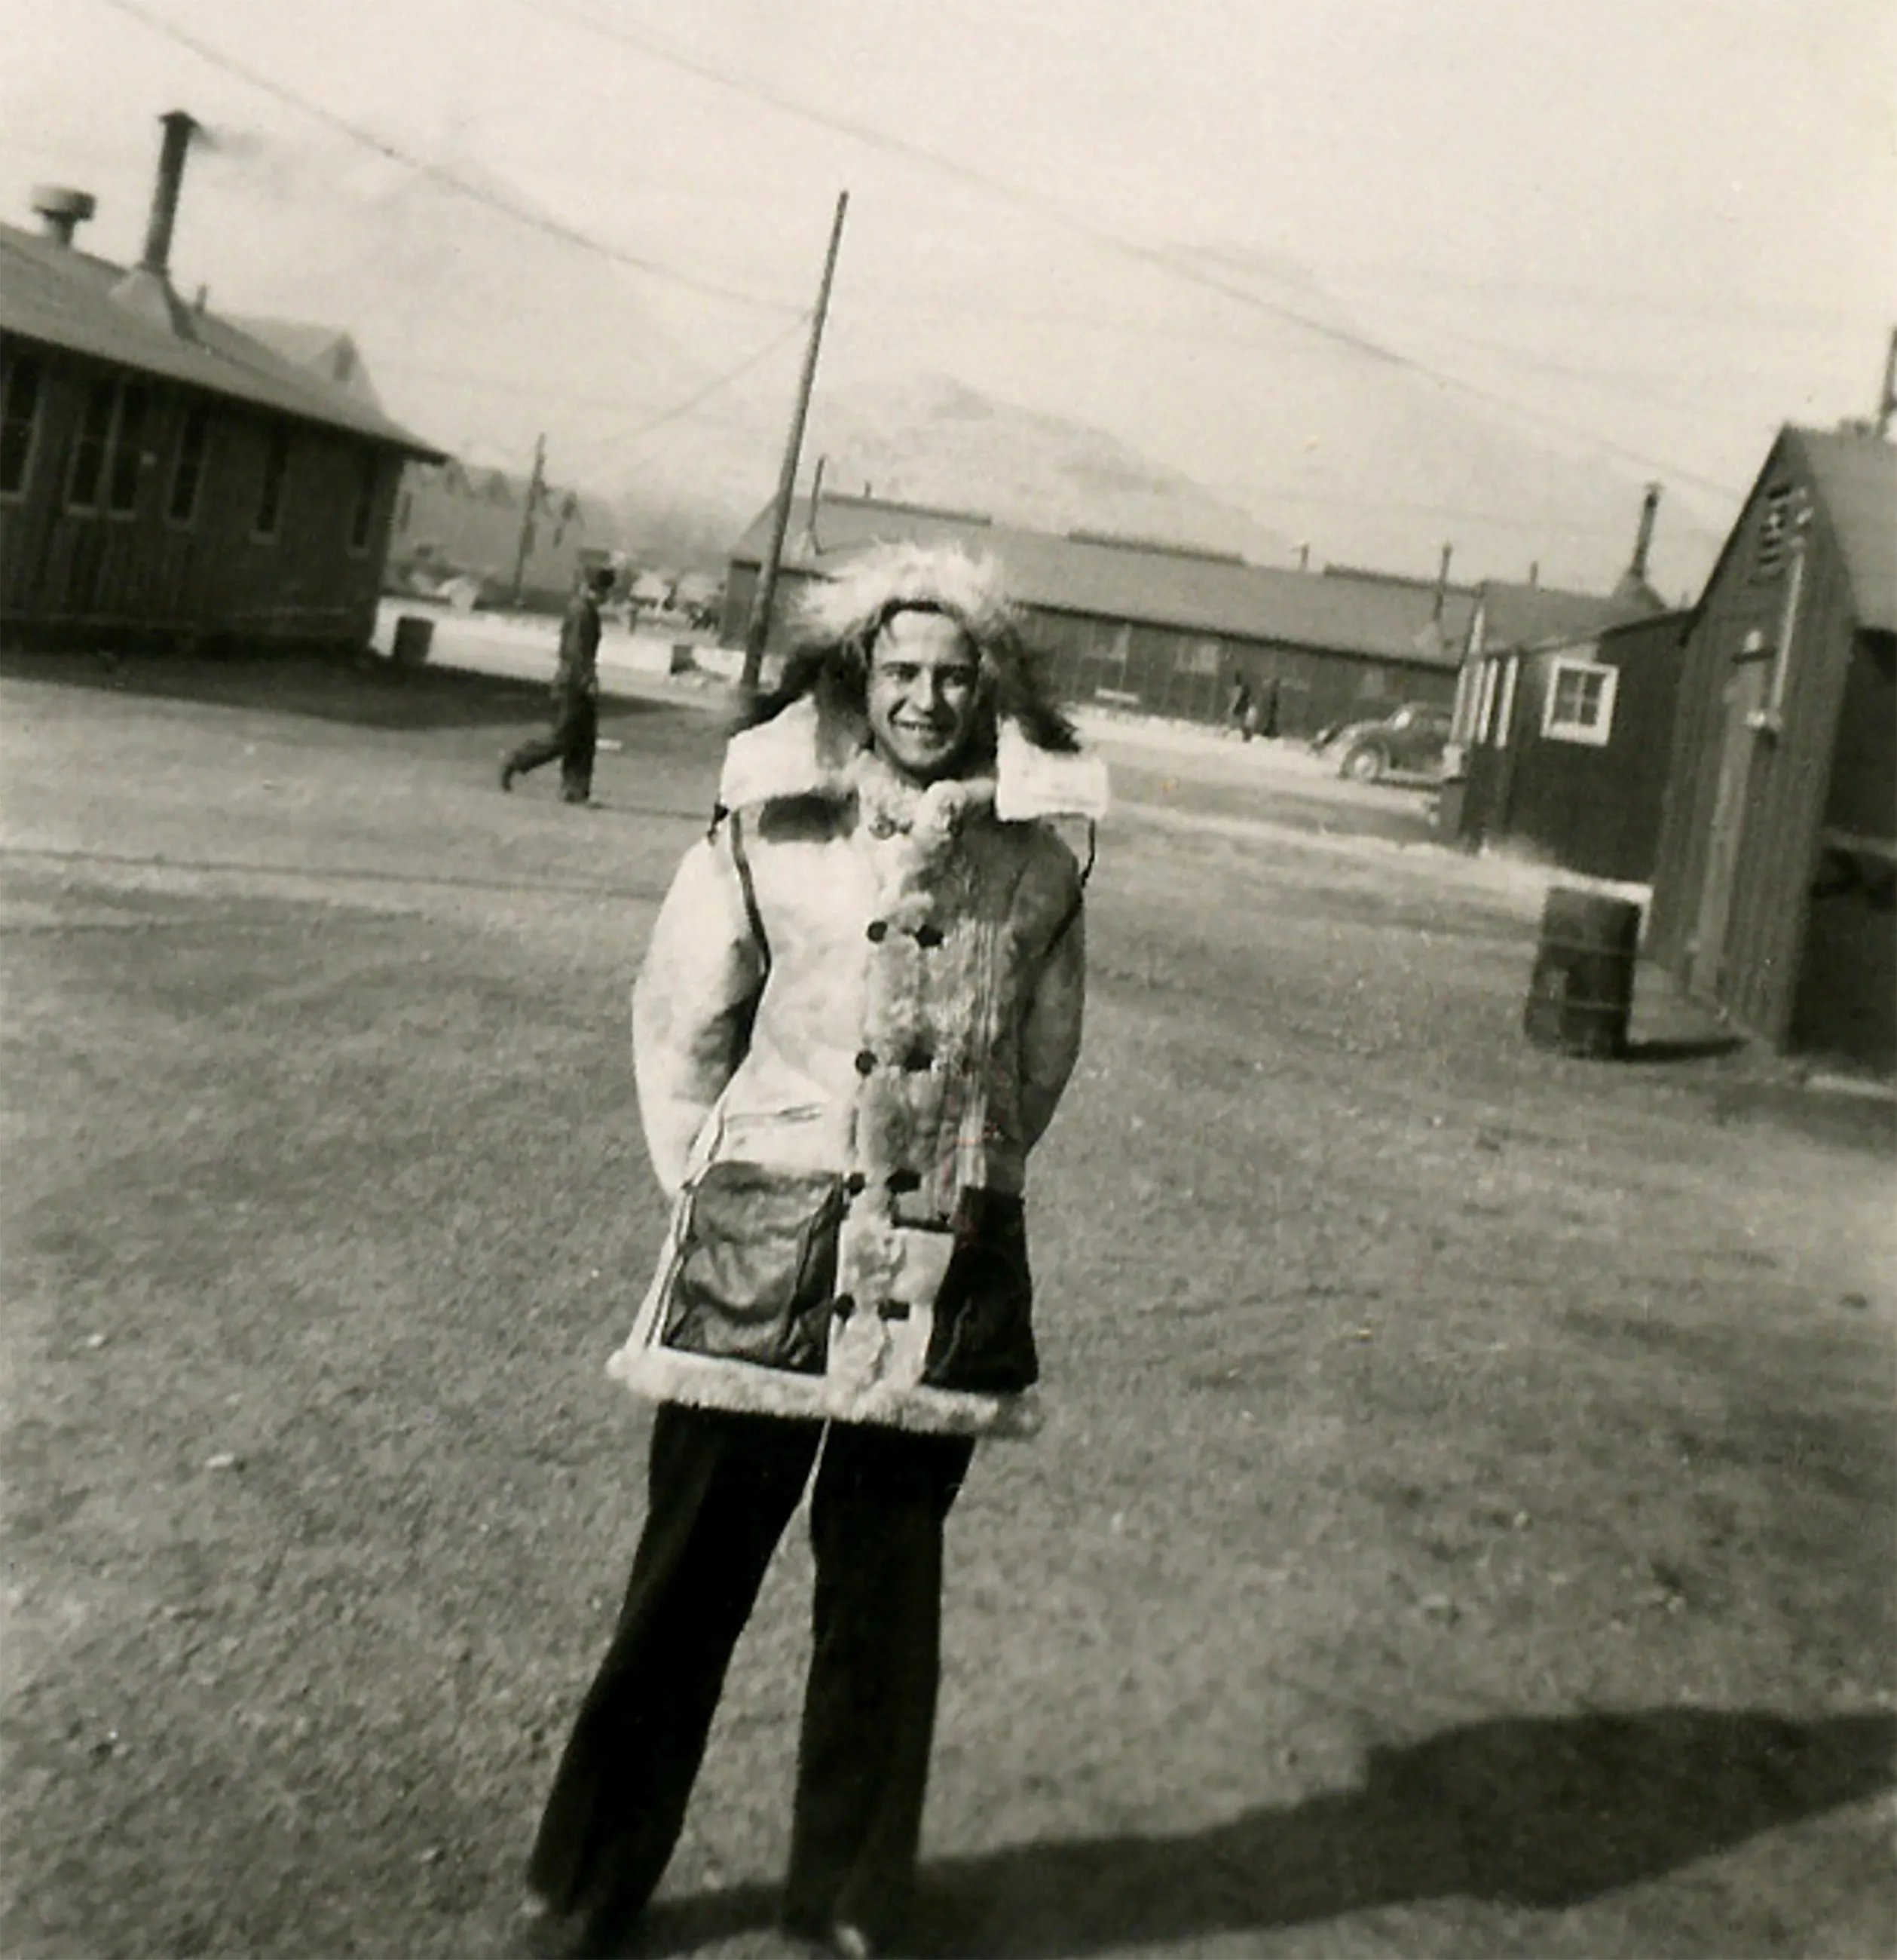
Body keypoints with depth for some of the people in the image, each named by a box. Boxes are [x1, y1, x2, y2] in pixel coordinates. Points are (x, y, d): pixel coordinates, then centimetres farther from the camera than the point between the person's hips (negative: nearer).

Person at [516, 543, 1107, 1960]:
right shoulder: (768, 827, -2)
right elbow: (679, 1020, 5)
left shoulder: (1041, 869, 2)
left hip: (945, 1269, 1)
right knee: (691, 1571, 9)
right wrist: (712, 1181, 5)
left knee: (884, 1587, 12)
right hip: (760, 1247, -1)